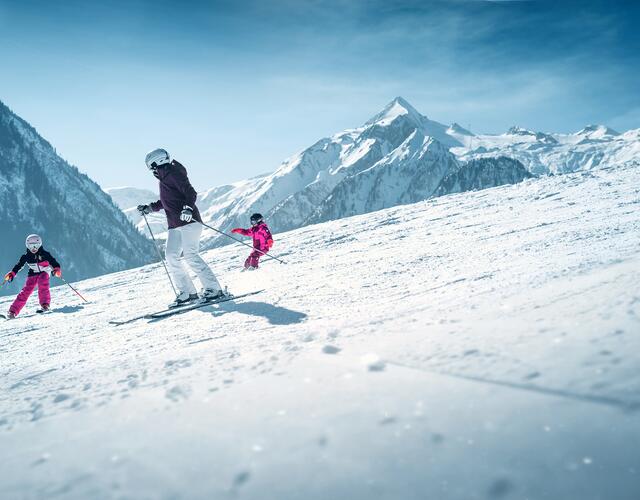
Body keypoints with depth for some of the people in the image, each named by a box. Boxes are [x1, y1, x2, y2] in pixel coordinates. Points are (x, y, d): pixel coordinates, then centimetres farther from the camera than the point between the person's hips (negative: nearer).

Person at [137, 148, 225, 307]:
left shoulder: (173, 173, -6)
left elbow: (190, 193, -17)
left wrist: (188, 208, -33)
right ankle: (187, 292, 3)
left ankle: (213, 289, -14)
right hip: (174, 226, 9)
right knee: (171, 256, 0)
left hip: (189, 221, -9)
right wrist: (149, 208, 33)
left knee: (189, 255, -18)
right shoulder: (164, 179, 22)